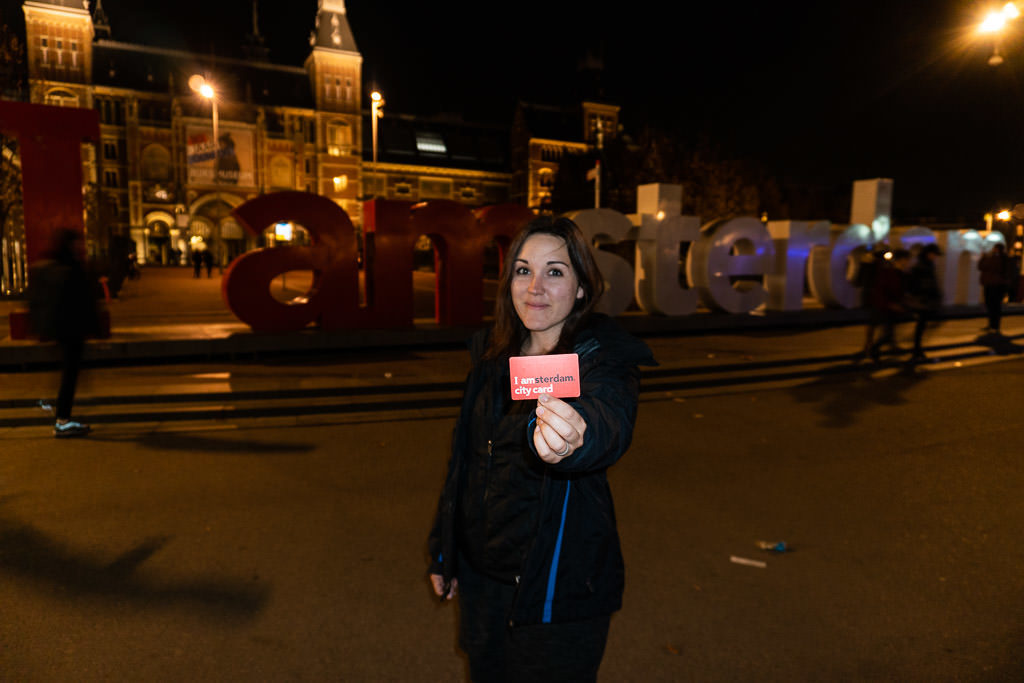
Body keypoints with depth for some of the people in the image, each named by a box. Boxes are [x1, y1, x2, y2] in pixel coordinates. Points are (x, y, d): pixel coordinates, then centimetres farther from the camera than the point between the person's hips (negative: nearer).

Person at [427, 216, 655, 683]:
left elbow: (610, 421, -41)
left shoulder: (602, 358, -17)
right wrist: (442, 552, 15)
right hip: (481, 576, 6)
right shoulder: (492, 356, 1)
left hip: (557, 590, -5)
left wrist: (576, 435, -64)